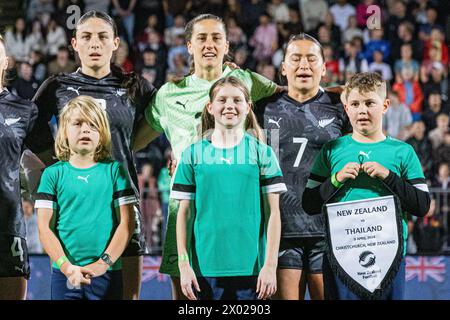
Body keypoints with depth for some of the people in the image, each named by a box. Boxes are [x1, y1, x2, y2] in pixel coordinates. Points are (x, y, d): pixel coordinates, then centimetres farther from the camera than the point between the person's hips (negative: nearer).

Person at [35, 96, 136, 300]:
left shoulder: (114, 170, 4)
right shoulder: (53, 174, 5)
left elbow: (127, 222, 0)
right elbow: (45, 227, 0)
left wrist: (103, 263, -11)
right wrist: (66, 266, -13)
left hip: (107, 273, 0)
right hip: (64, 274, 0)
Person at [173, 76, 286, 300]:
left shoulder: (262, 153, 5)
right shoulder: (193, 154, 6)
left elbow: (273, 212, 2)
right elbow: (183, 213, 6)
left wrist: (270, 265, -5)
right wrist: (184, 265, 0)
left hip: (251, 268, -1)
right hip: (206, 268, 1)